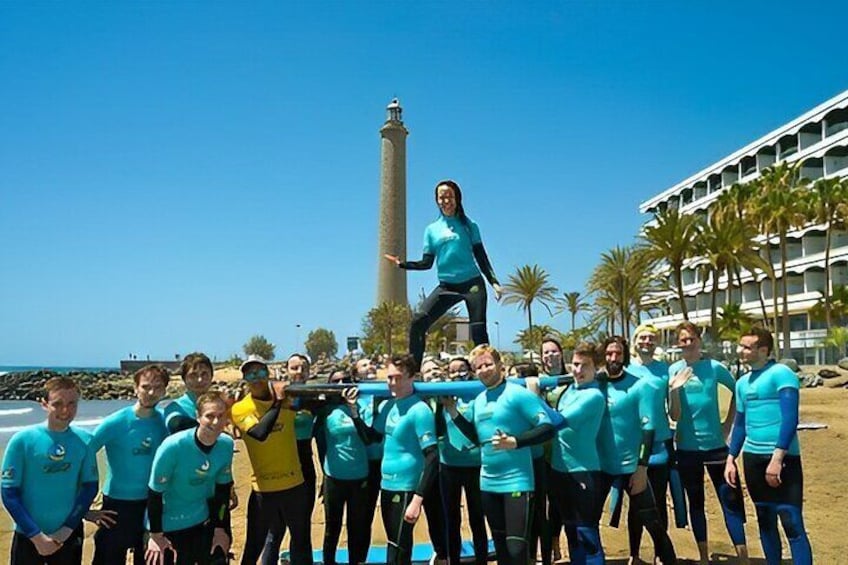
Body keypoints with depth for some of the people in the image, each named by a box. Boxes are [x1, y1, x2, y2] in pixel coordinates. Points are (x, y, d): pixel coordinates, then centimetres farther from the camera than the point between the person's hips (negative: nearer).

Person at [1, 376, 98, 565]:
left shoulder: (84, 441, -6)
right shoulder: (22, 440, -13)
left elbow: (90, 486, 1)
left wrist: (68, 528, -7)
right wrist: (37, 535, -12)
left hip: (70, 535, 2)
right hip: (28, 536, -2)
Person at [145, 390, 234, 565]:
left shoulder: (226, 444, -13)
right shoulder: (173, 446, -28)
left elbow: (223, 488, 1)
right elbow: (155, 492, -16)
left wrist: (220, 528, 6)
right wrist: (155, 535, -9)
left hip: (202, 522, 4)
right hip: (168, 526, -4)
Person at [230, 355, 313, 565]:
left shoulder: (286, 399, 0)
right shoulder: (240, 409, -11)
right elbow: (260, 433, -27)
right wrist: (277, 402, -24)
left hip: (294, 482, 3)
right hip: (264, 487, -3)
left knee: (302, 539, 17)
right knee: (254, 544, 10)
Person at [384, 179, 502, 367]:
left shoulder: (468, 225, 5)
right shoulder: (432, 229, 10)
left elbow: (481, 257, 6)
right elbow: (426, 263, 9)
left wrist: (494, 282, -3)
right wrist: (402, 263, -5)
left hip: (472, 284, -2)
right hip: (446, 286, 2)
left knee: (478, 331, -4)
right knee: (418, 322, -13)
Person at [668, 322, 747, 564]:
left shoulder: (714, 367, -5)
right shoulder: (673, 371, -5)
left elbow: (737, 392, 13)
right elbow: (674, 416, -8)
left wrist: (729, 423, 6)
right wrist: (673, 389, -25)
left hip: (715, 444, -1)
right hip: (687, 448, 1)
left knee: (731, 500, 0)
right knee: (695, 503, 13)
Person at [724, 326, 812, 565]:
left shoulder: (781, 374, -10)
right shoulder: (742, 382, 12)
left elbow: (790, 419, -17)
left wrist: (777, 458, -22)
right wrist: (731, 459, 14)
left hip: (782, 458, -7)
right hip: (752, 458, 7)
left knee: (792, 524, -6)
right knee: (765, 521, 14)